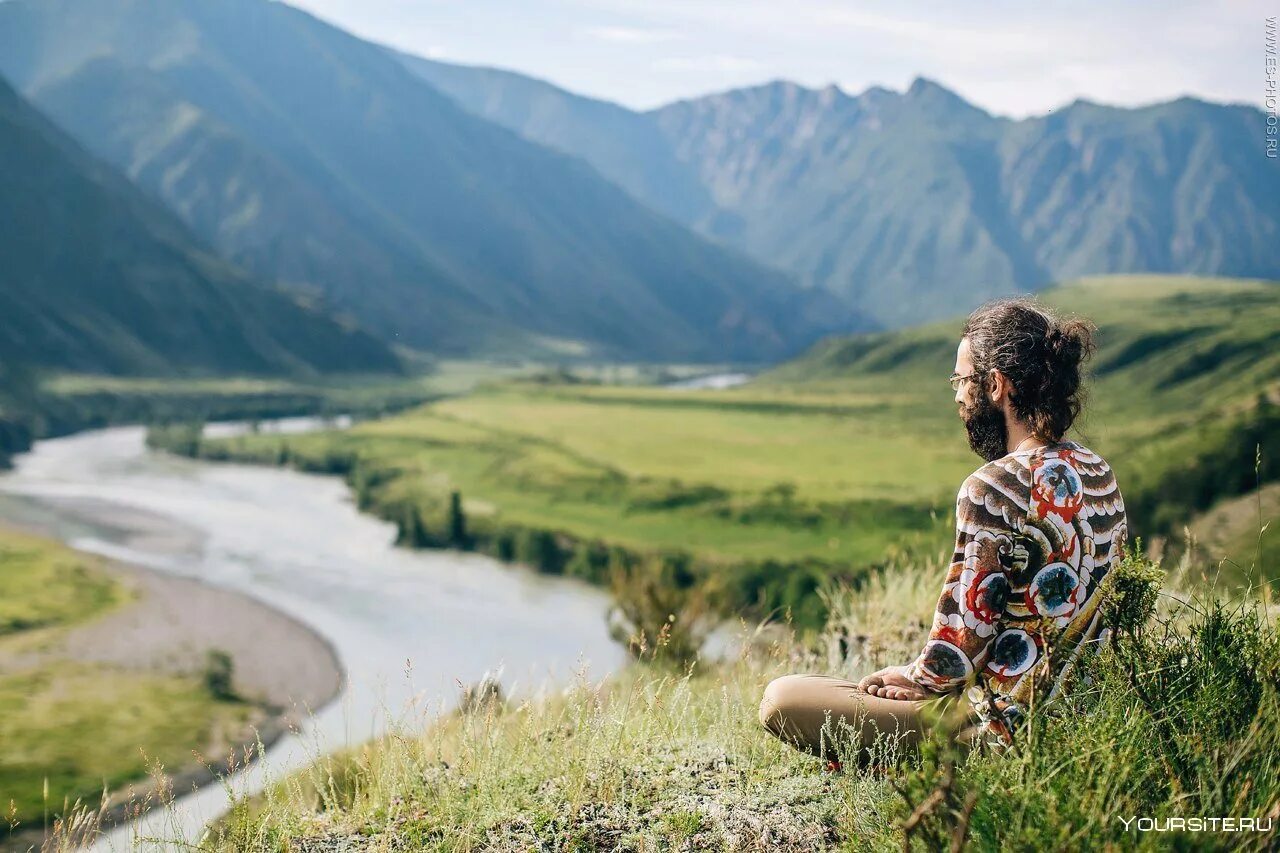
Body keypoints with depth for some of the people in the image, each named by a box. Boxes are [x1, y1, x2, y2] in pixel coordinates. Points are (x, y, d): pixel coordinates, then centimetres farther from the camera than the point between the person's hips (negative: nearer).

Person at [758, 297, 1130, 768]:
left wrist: (911, 676, 1)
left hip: (1003, 728, -9)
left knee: (780, 699, -4)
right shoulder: (1099, 472, 4)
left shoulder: (993, 487, -23)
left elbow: (952, 657, -22)